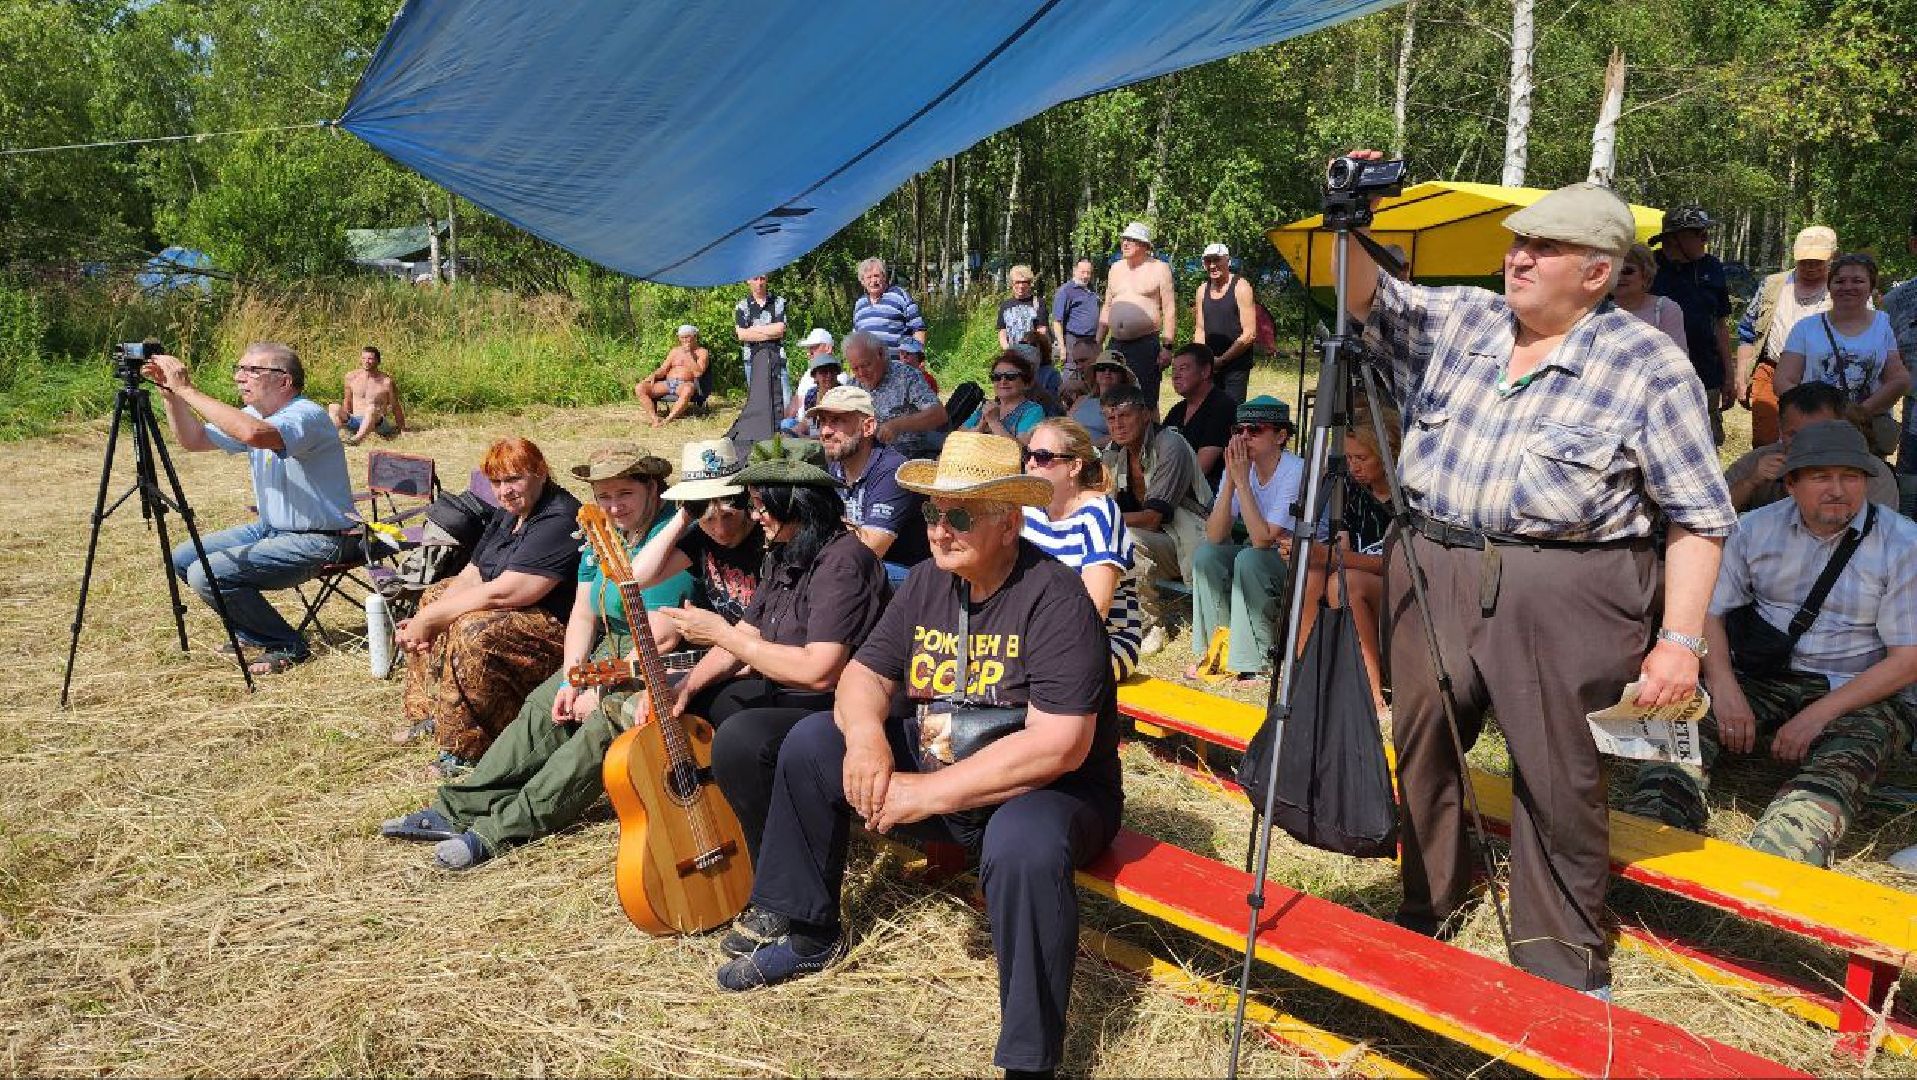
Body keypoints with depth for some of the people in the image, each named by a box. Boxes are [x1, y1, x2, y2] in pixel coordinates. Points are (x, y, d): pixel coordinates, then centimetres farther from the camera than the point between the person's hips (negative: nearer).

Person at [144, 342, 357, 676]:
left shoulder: (307, 416, -22)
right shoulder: (253, 414, 8)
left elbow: (252, 433, -41)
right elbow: (193, 440, 13)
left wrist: (187, 389, -33)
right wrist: (170, 391, -2)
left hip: (319, 541, -10)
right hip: (271, 529, 10)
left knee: (206, 574, -20)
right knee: (183, 560, 11)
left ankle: (287, 646, -3)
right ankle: (253, 633, 22)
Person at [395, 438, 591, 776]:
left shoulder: (558, 521, -23)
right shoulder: (510, 514, 9)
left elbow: (501, 593, -28)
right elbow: (472, 575, 7)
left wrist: (429, 618, -20)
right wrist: (422, 624, -9)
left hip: (556, 627, -11)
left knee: (474, 631, -32)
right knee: (433, 597, 16)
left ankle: (467, 749, -19)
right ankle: (428, 713, 20)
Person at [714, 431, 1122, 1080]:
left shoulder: (1054, 598, -22)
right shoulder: (929, 581, 1)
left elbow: (1059, 746, -30)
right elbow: (865, 672, 6)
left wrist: (927, 793, -29)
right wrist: (866, 734, -20)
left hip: (1045, 791, -7)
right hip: (931, 762, 7)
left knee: (1023, 845, -40)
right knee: (812, 742, 1)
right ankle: (810, 935, 17)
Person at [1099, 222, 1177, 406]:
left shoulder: (1159, 268, 1)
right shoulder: (1116, 268, 17)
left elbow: (1170, 310, -4)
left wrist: (1167, 346, -12)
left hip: (1146, 344, -5)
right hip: (1115, 345, 5)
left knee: (1146, 402, -5)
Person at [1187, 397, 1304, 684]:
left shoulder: (1296, 471, -23)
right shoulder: (1238, 466, -5)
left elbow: (1262, 539, -31)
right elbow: (1215, 536, -15)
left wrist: (1242, 481, -29)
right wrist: (1231, 480, -24)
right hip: (1258, 555, 6)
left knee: (1249, 559, -32)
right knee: (1206, 553, -18)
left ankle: (1254, 663, -20)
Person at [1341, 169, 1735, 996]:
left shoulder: (1649, 365, -4)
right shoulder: (1459, 321, 10)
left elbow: (1696, 514, -5)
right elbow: (1365, 298, 12)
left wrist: (1681, 638, -11)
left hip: (1560, 592, -4)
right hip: (1429, 572, 5)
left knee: (1559, 781, 2)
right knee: (1421, 752, 13)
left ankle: (1563, 966, 21)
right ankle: (1424, 919, 34)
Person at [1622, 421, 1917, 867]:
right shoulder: (1757, 528, 6)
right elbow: (1709, 609, 5)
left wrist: (1817, 716, -17)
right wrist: (1724, 687, -15)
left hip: (1863, 694, -3)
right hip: (1766, 678, 3)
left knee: (1835, 771, -36)